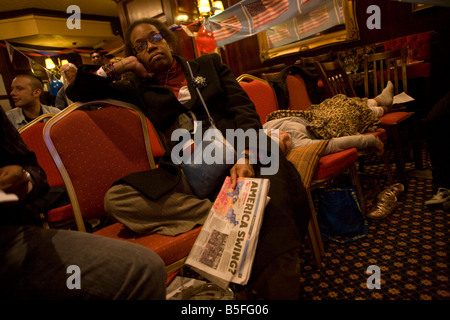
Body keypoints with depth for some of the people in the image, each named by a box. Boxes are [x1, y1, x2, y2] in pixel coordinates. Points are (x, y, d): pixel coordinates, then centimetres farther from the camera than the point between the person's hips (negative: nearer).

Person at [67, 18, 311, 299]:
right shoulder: (142, 90, 22)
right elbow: (78, 92, 26)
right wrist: (116, 68, 12)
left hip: (236, 155, -1)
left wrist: (246, 157, -12)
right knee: (116, 199, -23)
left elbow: (244, 108, 7)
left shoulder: (209, 64, 20)